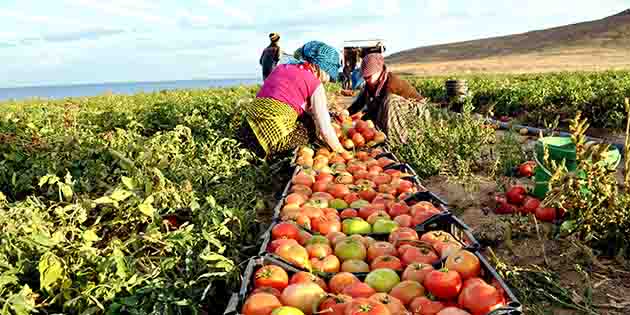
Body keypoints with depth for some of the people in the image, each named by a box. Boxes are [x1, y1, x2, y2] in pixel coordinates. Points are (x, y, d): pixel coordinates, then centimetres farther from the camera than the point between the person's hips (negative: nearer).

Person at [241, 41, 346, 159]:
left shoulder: (282, 67, 20)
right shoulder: (315, 84, 0)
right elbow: (325, 130, -3)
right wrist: (342, 152, 11)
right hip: (273, 134, -7)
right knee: (312, 126, 17)